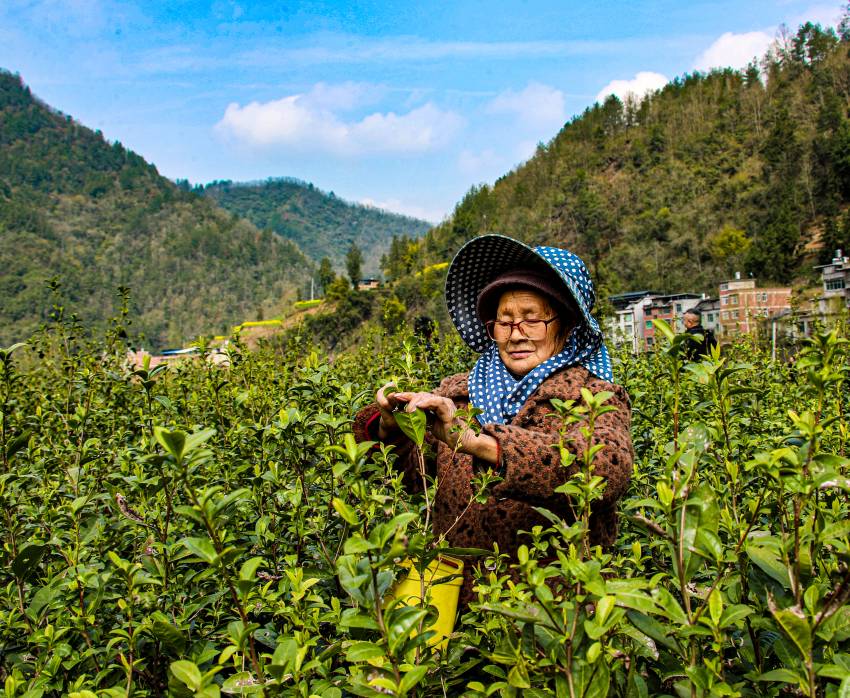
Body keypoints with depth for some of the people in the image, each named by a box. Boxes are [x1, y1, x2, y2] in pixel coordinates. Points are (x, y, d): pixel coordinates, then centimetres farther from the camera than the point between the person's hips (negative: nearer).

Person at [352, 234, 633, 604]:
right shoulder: (457, 393, 9)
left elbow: (611, 467, -23)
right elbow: (413, 472, 4)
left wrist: (473, 440, -30)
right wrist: (391, 427, -18)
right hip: (457, 595, 2)